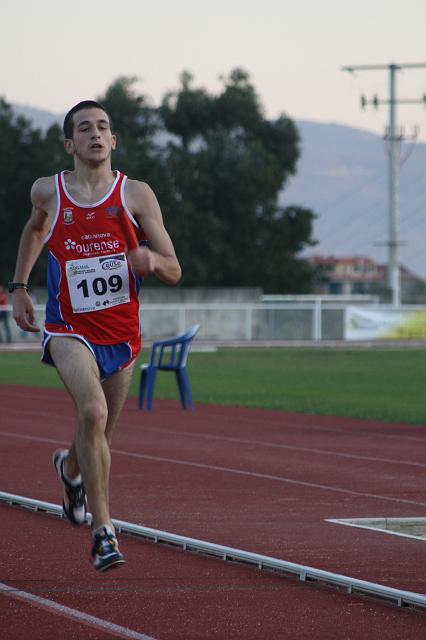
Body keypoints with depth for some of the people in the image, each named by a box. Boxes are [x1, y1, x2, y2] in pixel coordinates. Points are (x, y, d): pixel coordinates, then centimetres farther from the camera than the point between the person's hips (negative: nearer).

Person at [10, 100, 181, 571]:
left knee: (99, 437, 16)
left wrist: (152, 260, -25)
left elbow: (174, 272, -3)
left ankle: (70, 468, 55)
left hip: (121, 333, 2)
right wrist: (18, 288, 19)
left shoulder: (137, 195, -5)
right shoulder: (47, 193, -2)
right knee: (93, 411, -28)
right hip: (69, 329, -2)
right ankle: (103, 530, -24)